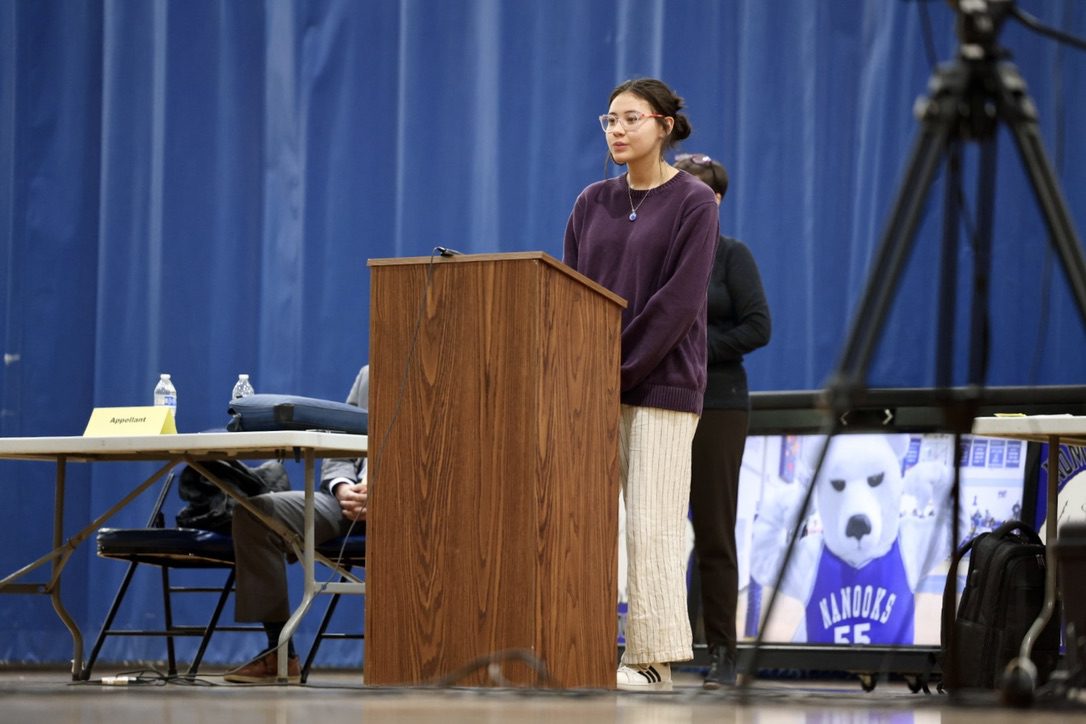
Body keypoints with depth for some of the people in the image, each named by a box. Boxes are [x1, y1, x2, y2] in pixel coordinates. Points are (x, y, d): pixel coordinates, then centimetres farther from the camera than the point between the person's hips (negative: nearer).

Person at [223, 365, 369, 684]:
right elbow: (337, 452, 18)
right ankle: (280, 653, -13)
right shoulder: (367, 375, 23)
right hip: (354, 495, 6)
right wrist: (344, 490, -5)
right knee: (254, 513, -14)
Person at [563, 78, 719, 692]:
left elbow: (679, 299, -11)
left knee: (652, 524, -7)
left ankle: (655, 660, -3)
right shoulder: (593, 203, 13)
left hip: (660, 383, -5)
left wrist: (621, 366, -15)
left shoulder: (694, 202, -3)